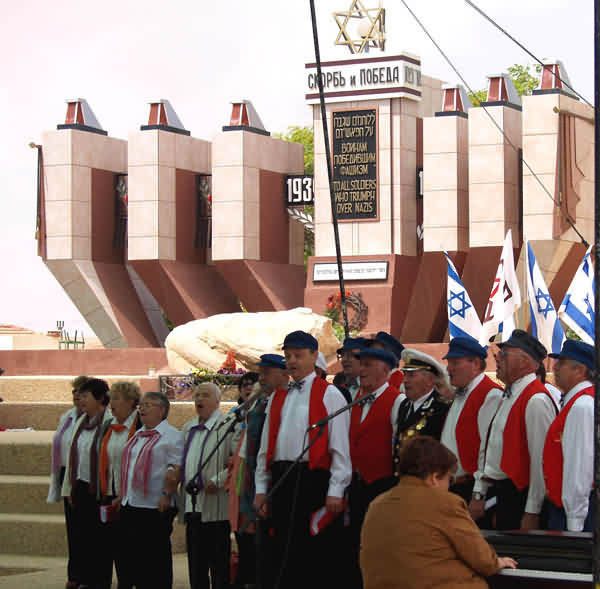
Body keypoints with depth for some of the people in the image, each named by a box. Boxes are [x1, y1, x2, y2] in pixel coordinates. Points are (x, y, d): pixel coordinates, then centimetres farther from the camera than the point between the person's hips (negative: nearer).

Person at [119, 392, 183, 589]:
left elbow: (175, 470, -12)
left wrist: (166, 495, -20)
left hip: (155, 507, -8)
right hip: (130, 505, 8)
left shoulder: (172, 436, -7)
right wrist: (121, 495, 16)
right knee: (134, 555, 10)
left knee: (157, 556, -2)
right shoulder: (137, 436, 18)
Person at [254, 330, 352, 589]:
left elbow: (340, 447, -6)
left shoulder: (329, 395, 0)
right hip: (281, 480, 6)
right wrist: (261, 488, 13)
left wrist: (335, 491, -12)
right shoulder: (277, 398, 18)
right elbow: (266, 446, 19)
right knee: (283, 553, 6)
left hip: (313, 480, -6)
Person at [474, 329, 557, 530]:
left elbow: (541, 460, -20)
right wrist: (480, 492, 18)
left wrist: (532, 512, -20)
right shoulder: (508, 396, 15)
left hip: (520, 497, -9)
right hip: (499, 493, 9)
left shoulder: (536, 400, -17)